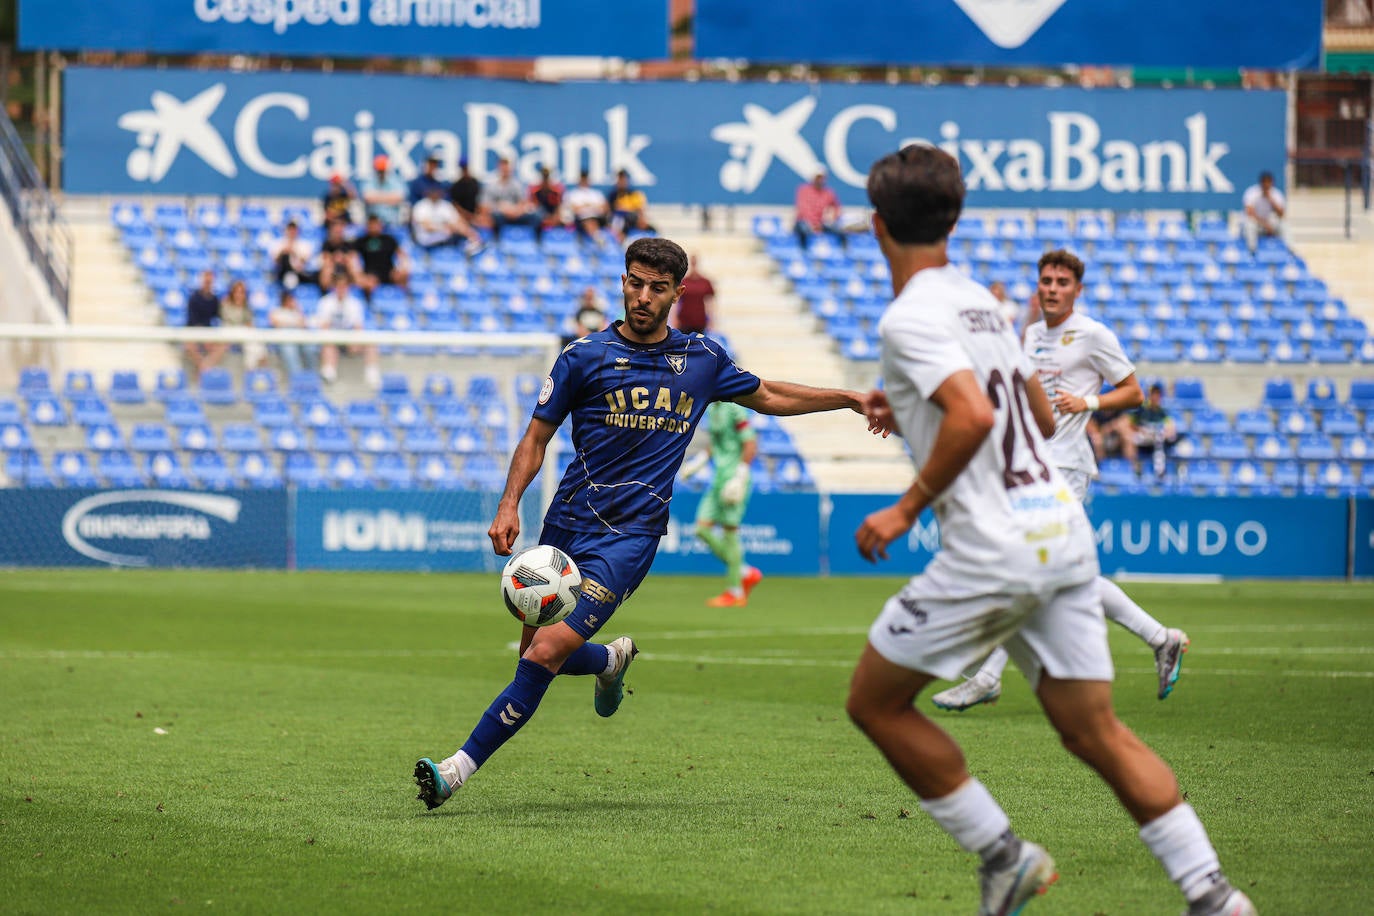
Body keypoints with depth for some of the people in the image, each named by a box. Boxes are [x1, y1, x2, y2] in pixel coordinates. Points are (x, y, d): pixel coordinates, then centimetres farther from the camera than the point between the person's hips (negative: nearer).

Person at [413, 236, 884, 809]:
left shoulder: (702, 360, 8)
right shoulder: (585, 357, 2)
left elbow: (769, 397, 27)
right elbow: (537, 437, 7)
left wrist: (851, 398, 26)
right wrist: (510, 504, -8)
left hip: (631, 533, -2)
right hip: (568, 521, 2)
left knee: (546, 655, -17)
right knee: (533, 652, 7)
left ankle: (462, 766, -14)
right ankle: (612, 660, 40)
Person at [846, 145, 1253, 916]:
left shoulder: (910, 317, -10)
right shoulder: (981, 302, 17)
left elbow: (972, 417, -24)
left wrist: (909, 507, -14)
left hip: (994, 549, -8)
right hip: (1066, 531, 8)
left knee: (876, 702, 8)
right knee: (1095, 731, 8)